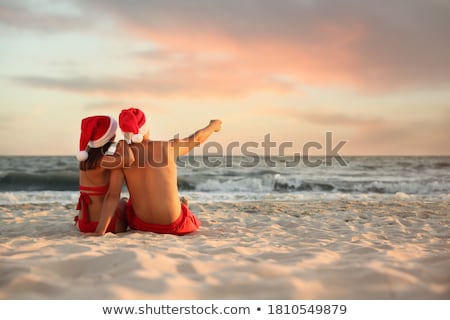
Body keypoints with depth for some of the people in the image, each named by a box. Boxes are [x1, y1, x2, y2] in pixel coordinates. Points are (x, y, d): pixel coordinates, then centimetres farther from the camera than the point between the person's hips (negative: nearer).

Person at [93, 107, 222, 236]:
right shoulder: (169, 147, -12)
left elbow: (112, 196, -18)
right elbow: (197, 138, 7)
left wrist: (100, 230, -19)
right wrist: (213, 126, 29)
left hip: (142, 224, 2)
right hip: (173, 224, -2)